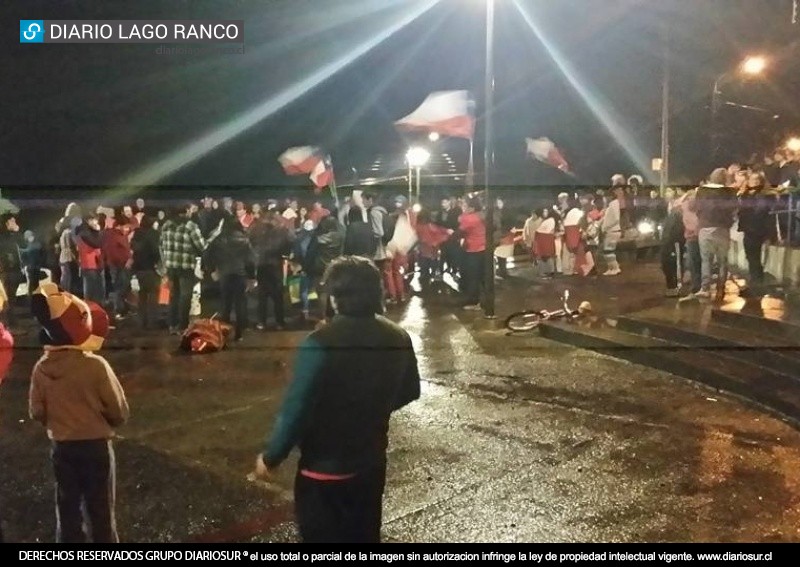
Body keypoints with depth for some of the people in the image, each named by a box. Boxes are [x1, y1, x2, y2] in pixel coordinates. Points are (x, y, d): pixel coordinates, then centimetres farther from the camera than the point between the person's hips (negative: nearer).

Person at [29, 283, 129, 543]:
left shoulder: (41, 368, -10)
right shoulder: (95, 365, -22)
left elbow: (37, 413, 0)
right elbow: (119, 412, -14)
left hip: (61, 447, 4)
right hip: (96, 446, -3)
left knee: (67, 507, 18)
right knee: (100, 510, 10)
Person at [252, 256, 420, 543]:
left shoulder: (321, 344, -26)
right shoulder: (398, 338, -7)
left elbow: (295, 409, -22)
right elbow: (409, 392, 9)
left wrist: (270, 457, -7)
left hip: (325, 468, -5)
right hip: (371, 463, 5)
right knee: (364, 535, 22)